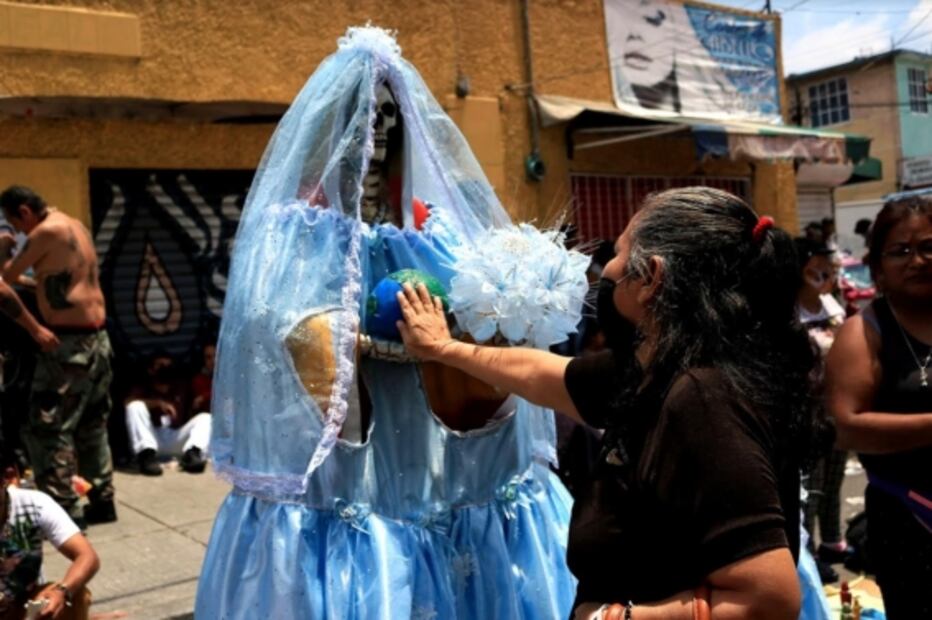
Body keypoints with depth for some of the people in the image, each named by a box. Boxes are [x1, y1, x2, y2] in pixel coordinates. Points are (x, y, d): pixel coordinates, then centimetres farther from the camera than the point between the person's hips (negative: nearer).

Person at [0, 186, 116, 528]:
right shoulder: (75, 226, 16)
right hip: (97, 337, 9)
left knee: (47, 429, -3)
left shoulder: (46, 231, -10)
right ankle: (102, 501, 24)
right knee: (92, 425, 17)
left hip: (69, 341, -9)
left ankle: (66, 510, -2)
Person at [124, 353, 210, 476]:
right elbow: (129, 402, -10)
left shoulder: (180, 390, 23)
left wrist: (195, 407, -3)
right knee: (135, 407, -22)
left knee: (205, 417, -14)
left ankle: (192, 453, -42)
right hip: (151, 438, -2)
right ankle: (147, 454, -41)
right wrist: (157, 403, -23)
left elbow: (187, 418, 18)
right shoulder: (142, 388, 14)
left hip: (176, 440, 2)